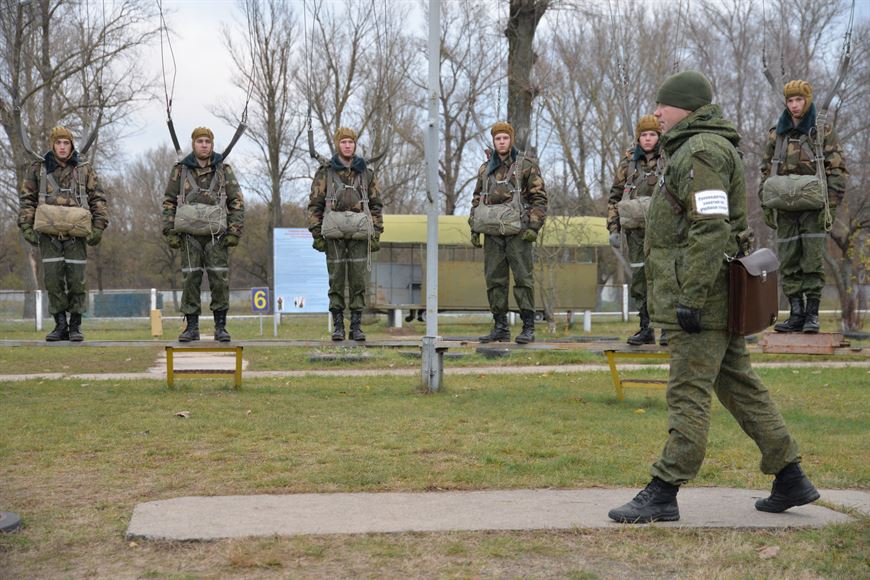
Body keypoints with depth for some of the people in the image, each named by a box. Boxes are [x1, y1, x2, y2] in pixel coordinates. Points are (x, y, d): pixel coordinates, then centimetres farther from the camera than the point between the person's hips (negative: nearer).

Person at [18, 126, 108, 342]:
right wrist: (27, 227, 0)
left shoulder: (85, 170, 9)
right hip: (49, 234, 1)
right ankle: (60, 325, 8)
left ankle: (75, 326, 9)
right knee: (52, 280, -2)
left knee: (77, 280, -2)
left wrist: (98, 227, -3)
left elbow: (98, 200, 7)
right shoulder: (38, 170, 10)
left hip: (76, 234, -1)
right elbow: (26, 200, 10)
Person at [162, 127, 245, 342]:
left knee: (220, 279, -3)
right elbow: (169, 202, 8)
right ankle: (191, 327, 7)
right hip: (190, 233, 1)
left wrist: (234, 232, -4)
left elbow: (237, 202, 5)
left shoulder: (224, 170, 6)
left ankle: (221, 327, 4)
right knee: (190, 280, 0)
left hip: (216, 234, 0)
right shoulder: (180, 170, 7)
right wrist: (170, 232, -1)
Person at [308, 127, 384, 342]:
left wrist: (376, 234, 5)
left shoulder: (367, 172, 11)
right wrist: (316, 235, -2)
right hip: (334, 233, -1)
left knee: (359, 280, 0)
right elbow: (314, 205, 4)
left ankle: (356, 326, 6)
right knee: (336, 280, 1)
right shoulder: (325, 172, 5)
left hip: (360, 233, 1)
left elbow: (376, 205, 13)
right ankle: (337, 326, 8)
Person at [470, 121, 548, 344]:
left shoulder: (526, 165, 2)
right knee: (494, 280, 4)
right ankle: (500, 327, 11)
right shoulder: (485, 169, 16)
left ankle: (528, 328, -3)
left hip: (518, 233, -4)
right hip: (492, 233, 5)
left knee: (523, 278, -6)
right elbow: (477, 200, 20)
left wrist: (533, 226, -11)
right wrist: (474, 229, 12)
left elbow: (539, 198, -2)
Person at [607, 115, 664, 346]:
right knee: (639, 280, 5)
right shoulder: (628, 163, 10)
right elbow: (614, 198, 13)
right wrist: (613, 229, 5)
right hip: (636, 230, 3)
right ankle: (646, 329, 13)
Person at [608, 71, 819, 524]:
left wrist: (691, 298, -24)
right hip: (718, 299, 11)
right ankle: (791, 480, 20)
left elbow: (711, 230, -23)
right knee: (739, 387, 14)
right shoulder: (700, 148, 21)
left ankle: (663, 493, -4)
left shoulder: (701, 151, -13)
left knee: (688, 393, -8)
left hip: (701, 297, -11)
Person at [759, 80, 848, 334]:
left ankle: (812, 313, 1)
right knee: (788, 263, 2)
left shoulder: (824, 132, 2)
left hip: (813, 207, -3)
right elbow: (766, 171, 14)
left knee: (813, 262, -4)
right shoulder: (776, 134, 11)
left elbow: (837, 171, -1)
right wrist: (766, 206, 6)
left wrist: (830, 205, -9)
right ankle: (796, 314, 8)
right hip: (786, 209, 3)